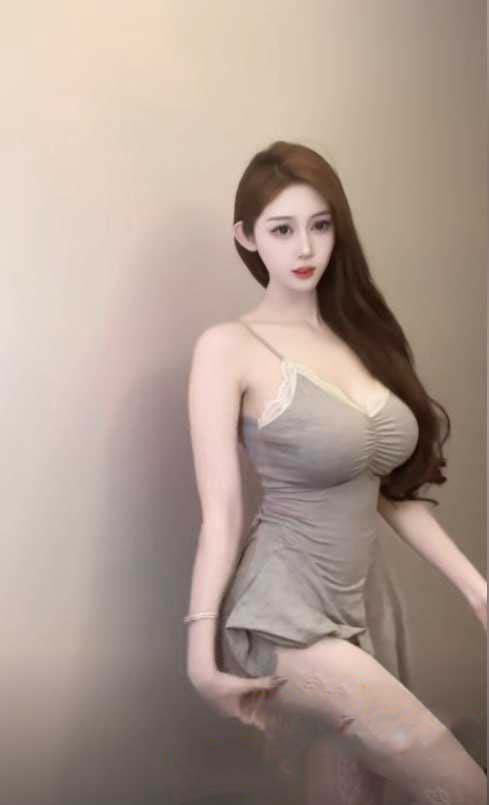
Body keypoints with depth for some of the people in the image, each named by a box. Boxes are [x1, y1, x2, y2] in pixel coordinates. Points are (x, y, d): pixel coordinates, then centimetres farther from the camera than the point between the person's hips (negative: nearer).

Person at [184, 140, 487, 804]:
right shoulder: (229, 348, -10)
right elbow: (220, 513, -11)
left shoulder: (359, 335, 9)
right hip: (281, 617, -6)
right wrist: (202, 651, -12)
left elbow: (393, 492, 11)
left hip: (353, 611, 7)